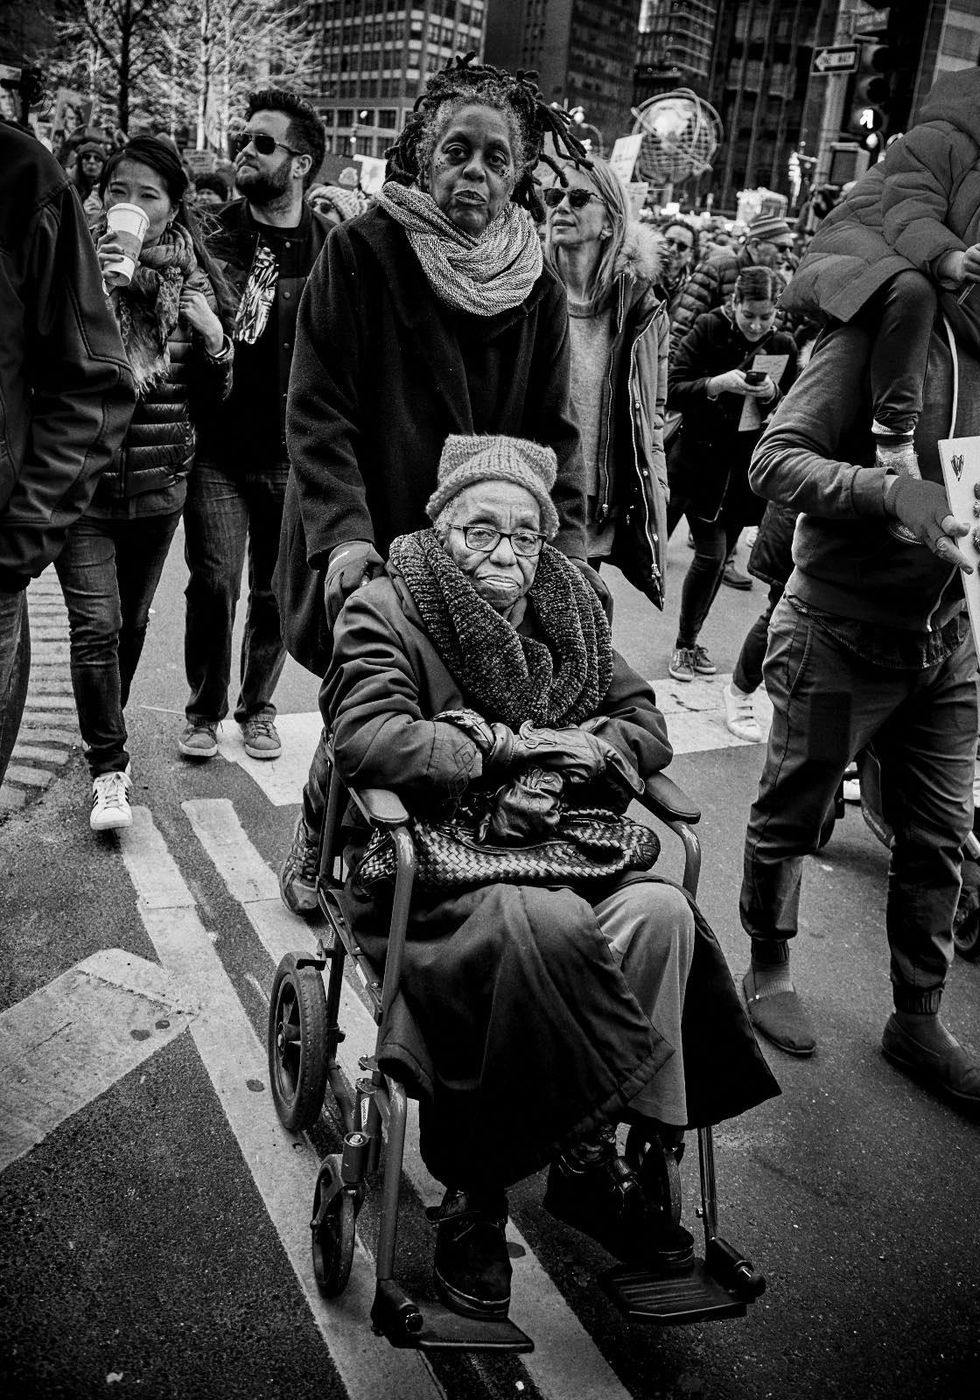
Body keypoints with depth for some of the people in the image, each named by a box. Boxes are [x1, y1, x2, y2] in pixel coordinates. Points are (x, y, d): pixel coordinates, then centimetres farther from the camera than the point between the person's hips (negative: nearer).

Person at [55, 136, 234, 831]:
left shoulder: (196, 282, 4)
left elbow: (211, 400, 8)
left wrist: (215, 338, -11)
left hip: (160, 485, 3)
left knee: (133, 621, 16)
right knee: (96, 626, -10)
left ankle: (108, 729, 39)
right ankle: (109, 769, 2)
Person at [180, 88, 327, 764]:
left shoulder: (332, 251, 0)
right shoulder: (214, 234, 2)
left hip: (295, 456, 0)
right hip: (218, 449, 0)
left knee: (279, 591, 9)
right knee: (214, 584, -3)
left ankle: (258, 706, 29)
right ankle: (204, 710, 18)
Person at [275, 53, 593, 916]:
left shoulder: (537, 285, 6)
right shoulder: (363, 251, -7)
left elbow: (553, 430, 6)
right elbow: (317, 409, -11)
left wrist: (569, 545, -7)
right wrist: (344, 532, -23)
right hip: (370, 554, -3)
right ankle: (314, 854, 31)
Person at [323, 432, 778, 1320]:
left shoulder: (570, 615, 15)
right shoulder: (385, 613, -2)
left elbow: (646, 723, 13)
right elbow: (366, 738, -18)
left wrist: (589, 752, -9)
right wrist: (505, 746, -15)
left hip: (560, 849, 5)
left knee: (661, 913, -24)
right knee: (545, 931, -35)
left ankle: (533, 1176, -11)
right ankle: (593, 1153, -11)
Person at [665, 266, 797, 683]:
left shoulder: (783, 346, 2)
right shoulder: (708, 329, -7)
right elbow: (671, 391, -12)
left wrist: (772, 395, -17)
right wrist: (718, 384, -26)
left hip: (745, 468, 4)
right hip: (700, 460, -4)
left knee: (721, 557, 9)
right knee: (711, 555, -9)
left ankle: (690, 641, 24)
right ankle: (683, 644, 9)